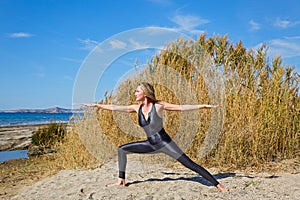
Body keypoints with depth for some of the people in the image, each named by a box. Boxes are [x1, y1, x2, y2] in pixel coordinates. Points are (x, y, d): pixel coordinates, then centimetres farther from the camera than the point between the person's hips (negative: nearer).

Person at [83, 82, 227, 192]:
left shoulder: (158, 105, -14)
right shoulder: (137, 108, 0)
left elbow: (181, 107, -13)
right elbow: (115, 108, 7)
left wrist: (202, 106, -19)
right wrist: (96, 105, 13)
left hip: (165, 143, -6)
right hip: (151, 145, 6)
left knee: (190, 164, -12)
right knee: (122, 150, 6)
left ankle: (218, 185, -6)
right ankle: (121, 181, 15)